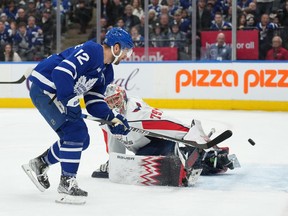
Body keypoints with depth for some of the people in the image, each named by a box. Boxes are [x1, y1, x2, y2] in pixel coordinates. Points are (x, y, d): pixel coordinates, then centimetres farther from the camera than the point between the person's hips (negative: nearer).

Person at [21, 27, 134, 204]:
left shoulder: (106, 71, 11)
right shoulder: (91, 51, -19)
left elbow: (94, 102, 10)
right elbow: (61, 72, -30)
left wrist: (113, 117, -5)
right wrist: (70, 100, -29)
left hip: (64, 94, 10)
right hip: (45, 88, -10)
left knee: (81, 139, 9)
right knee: (75, 132, -16)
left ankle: (40, 164, 24)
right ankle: (67, 183, -8)